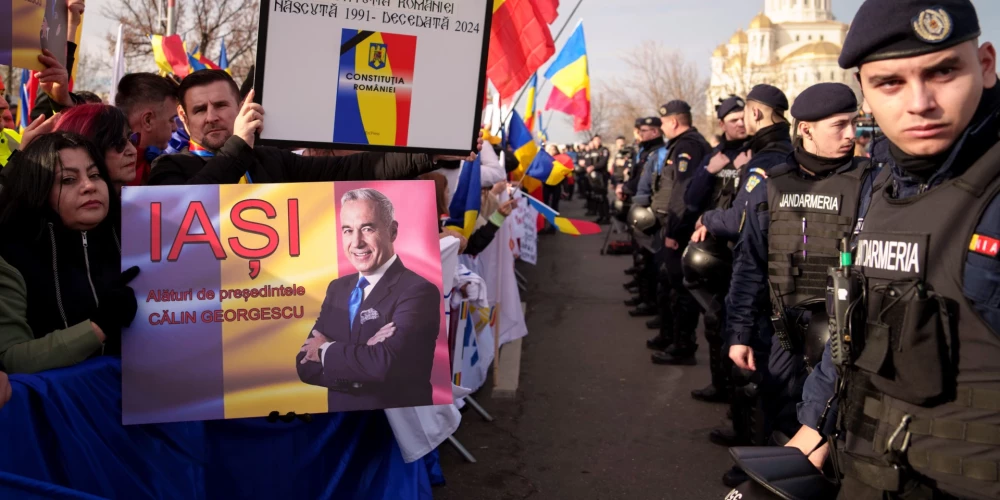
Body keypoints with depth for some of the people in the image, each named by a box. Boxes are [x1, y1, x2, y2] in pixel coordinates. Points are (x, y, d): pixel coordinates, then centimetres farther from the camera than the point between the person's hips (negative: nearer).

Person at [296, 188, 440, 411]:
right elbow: (306, 366, -2)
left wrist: (326, 350, -10)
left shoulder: (418, 291, -15)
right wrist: (363, 354, -18)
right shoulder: (337, 289, 4)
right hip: (340, 417, 4)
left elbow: (384, 364, -25)